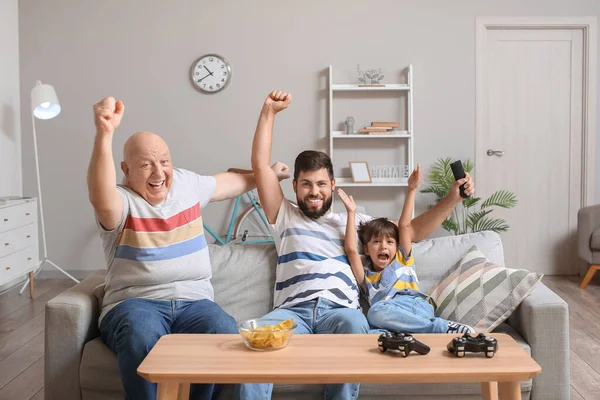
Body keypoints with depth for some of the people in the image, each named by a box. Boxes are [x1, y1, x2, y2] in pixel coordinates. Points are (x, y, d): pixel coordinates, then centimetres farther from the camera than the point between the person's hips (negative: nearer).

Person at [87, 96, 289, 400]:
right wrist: (104, 134, -43)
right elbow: (101, 198, -31)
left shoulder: (187, 183, 13)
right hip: (135, 302, -4)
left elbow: (228, 182, 32)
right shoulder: (122, 201, -5)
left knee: (224, 332, -28)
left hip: (193, 301, 4)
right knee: (144, 339, -38)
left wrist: (267, 174, 41)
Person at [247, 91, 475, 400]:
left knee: (354, 323, -38)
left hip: (339, 309, 1)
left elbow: (413, 231, 23)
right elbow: (261, 165, 16)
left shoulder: (355, 221, 27)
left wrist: (452, 199, 10)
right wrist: (269, 112, 13)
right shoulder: (285, 217, 24)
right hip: (293, 310, 0)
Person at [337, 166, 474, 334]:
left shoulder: (402, 261, 32)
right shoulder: (367, 278, 29)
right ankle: (442, 327, -34)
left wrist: (411, 190, 20)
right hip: (391, 311, 1)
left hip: (419, 305, -1)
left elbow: (404, 226, 25)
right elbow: (351, 249, 15)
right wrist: (351, 213, 18)